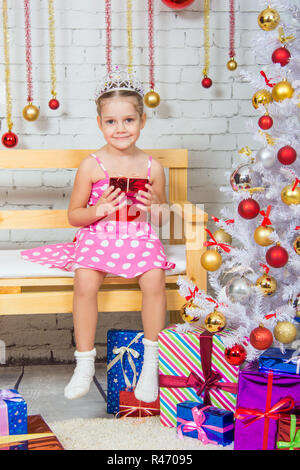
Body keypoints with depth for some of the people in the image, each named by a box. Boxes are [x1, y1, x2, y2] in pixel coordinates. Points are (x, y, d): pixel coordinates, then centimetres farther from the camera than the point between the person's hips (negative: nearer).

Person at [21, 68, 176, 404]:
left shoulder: (152, 167, 4)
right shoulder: (91, 165, -2)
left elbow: (163, 217, 15)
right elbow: (73, 215, 3)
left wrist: (155, 207, -9)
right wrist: (99, 209, -16)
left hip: (140, 238, 1)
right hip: (98, 237, -1)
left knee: (154, 278, -28)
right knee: (85, 280, -29)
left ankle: (151, 361, -10)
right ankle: (84, 363, -12)